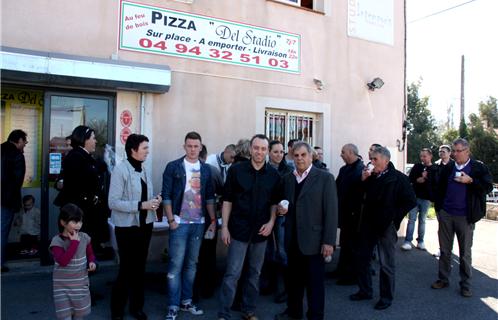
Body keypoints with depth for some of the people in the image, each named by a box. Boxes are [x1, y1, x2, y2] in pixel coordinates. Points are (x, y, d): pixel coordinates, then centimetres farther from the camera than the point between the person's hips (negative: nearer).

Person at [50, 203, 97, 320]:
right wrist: (74, 242, -26)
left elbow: (90, 254, 12)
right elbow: (62, 261, -28)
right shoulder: (57, 241, -16)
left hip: (81, 284, 4)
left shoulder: (84, 237, -4)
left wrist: (92, 262, -11)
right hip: (63, 287, -4)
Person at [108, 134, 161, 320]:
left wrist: (155, 200, -5)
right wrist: (141, 205, -23)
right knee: (127, 268, 1)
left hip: (145, 225, 6)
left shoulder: (144, 169, 7)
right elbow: (113, 202, -19)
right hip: (127, 227, -6)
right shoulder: (120, 170, -14)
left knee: (139, 267, 15)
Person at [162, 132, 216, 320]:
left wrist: (213, 219, 6)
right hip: (180, 223, -4)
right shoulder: (173, 167, -3)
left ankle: (186, 301, 25)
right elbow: (166, 196, -5)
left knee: (191, 264, 13)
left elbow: (209, 197, 11)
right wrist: (171, 220, -10)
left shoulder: (205, 169, 8)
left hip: (199, 223, 4)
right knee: (176, 265, -2)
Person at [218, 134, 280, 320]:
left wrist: (271, 222, -5)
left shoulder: (273, 175, 0)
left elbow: (275, 202, 9)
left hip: (261, 231, 3)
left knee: (255, 273, 14)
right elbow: (227, 200, -3)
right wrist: (224, 226, -6)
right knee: (232, 274, -1)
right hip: (239, 229, -3)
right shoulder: (236, 170, -6)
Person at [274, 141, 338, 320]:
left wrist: (329, 241, -14)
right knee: (294, 279, 17)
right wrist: (281, 209, -4)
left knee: (315, 282, 7)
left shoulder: (325, 178, -7)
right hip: (292, 240, 5)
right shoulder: (287, 179, 9)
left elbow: (331, 211, -10)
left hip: (314, 240, -5)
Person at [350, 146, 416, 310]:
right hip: (368, 223, 6)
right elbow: (363, 196, 11)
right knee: (361, 257, 13)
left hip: (386, 226, -6)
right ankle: (365, 290, 29)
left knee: (386, 263, 4)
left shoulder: (398, 178, -11)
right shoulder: (371, 177, 4)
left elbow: (410, 201, -12)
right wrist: (363, 181, -4)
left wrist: (394, 216, -11)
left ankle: (386, 297, 20)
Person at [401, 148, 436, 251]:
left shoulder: (435, 169, -3)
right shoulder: (417, 166, 6)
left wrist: (423, 180, -14)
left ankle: (420, 241, 18)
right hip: (414, 196, 1)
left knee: (422, 220, 9)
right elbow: (410, 179, 0)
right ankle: (408, 241, 1)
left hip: (426, 199, -1)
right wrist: (420, 179, -14)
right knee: (411, 219, 0)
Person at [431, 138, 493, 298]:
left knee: (465, 252, 6)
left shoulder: (479, 168, -2)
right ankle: (443, 279, 23)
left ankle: (466, 284, 18)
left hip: (465, 217, -3)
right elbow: (440, 189, 15)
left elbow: (488, 187, -6)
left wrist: (470, 181, -19)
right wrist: (439, 209, 10)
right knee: (444, 250, 11)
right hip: (446, 215, 3)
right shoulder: (448, 168, 8)